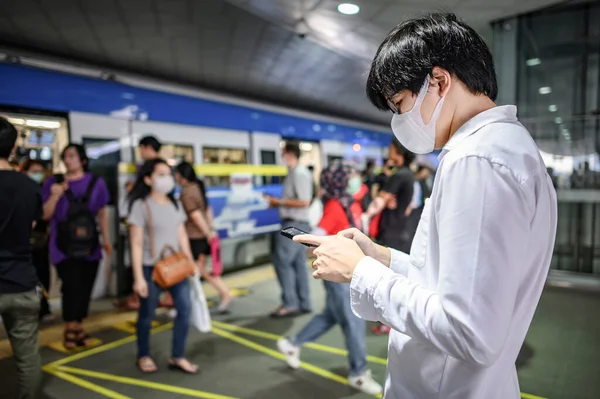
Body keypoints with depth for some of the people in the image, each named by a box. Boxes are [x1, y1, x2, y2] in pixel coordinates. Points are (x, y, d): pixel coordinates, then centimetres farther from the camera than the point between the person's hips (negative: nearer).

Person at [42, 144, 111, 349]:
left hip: (89, 245, 2)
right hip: (64, 246, -2)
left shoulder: (96, 183, 4)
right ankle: (70, 329, 9)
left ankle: (78, 327, 24)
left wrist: (106, 239, 9)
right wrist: (55, 196, -16)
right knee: (71, 286, -9)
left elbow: (102, 213, 11)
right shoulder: (53, 182, 1)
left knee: (85, 287, 8)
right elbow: (45, 215, 1)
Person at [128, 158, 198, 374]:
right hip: (151, 268, -5)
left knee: (185, 309, 0)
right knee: (147, 314, 8)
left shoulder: (175, 204, 9)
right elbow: (136, 244, -11)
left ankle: (177, 357, 15)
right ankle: (143, 356, 30)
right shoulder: (140, 205, -10)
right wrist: (138, 277, -14)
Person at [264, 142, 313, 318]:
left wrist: (280, 202, -15)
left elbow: (304, 201, -21)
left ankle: (290, 304, 0)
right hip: (294, 223, 10)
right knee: (298, 263, 11)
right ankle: (303, 304, 18)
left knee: (282, 261, -7)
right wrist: (278, 203, 7)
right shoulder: (294, 172, 14)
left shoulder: (300, 173, -15)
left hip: (295, 224, -10)